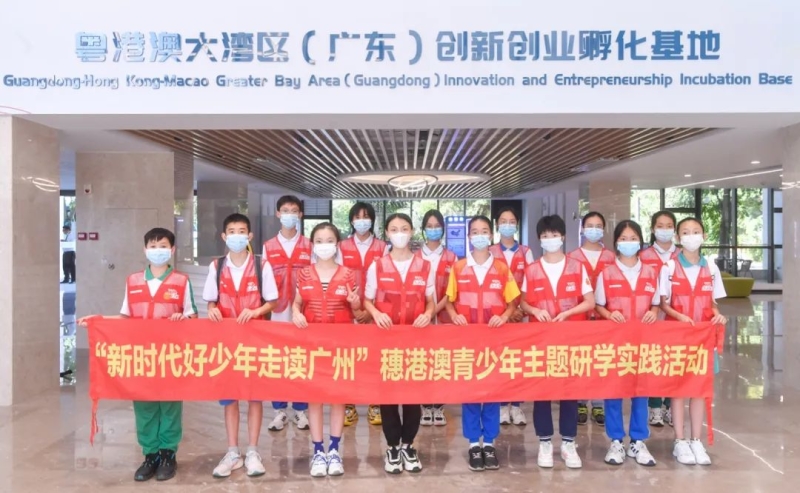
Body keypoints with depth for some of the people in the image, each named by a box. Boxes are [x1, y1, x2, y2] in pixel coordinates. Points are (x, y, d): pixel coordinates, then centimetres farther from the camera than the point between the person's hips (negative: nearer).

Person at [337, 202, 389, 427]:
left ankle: (375, 406, 10)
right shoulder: (342, 247, 6)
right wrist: (353, 309, -7)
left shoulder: (382, 247, 5)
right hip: (348, 311, 0)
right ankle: (349, 406, 9)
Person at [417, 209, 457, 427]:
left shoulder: (451, 258, 8)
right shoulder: (415, 257, 7)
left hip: (444, 316, 0)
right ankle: (426, 407, 9)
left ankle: (439, 407, 10)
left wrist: (436, 308, -13)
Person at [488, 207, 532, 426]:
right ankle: (502, 405, 9)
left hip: (520, 312, 1)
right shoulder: (490, 253, 3)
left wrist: (522, 308, -10)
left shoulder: (525, 252, 7)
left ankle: (516, 405, 11)